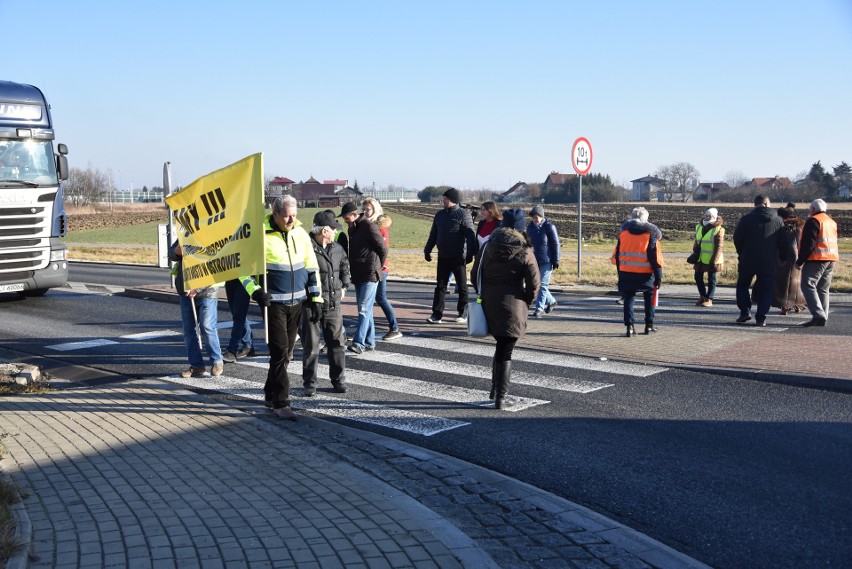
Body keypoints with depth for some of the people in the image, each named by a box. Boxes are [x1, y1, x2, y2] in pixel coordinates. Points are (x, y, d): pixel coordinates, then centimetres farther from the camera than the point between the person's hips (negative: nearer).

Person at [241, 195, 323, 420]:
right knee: (280, 351, -8)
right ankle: (280, 402, -2)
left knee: (286, 351, 13)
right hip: (274, 303, -6)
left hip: (297, 302, 6)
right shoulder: (263, 236, -13)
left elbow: (312, 268, 12)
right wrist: (255, 291, -21)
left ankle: (271, 393, 29)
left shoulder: (300, 234, 4)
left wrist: (316, 299, 10)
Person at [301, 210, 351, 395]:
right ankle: (309, 383, 14)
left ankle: (338, 379, 23)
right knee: (311, 345, 4)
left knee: (337, 343, 10)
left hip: (334, 305, 6)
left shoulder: (337, 249, 8)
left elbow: (345, 266, 28)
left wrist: (343, 287, 20)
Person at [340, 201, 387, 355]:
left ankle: (359, 343, -17)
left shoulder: (369, 226, -12)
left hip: (370, 275, -9)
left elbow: (383, 249, -10)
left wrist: (377, 267, 2)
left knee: (364, 309, -13)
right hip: (357, 275, 9)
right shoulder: (352, 228, 14)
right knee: (365, 309, 11)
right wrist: (352, 269, 16)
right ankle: (370, 342, 17)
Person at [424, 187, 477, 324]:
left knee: (462, 286, 6)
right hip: (443, 256, 6)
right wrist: (427, 250, 14)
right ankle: (436, 315, 4)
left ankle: (463, 313, 15)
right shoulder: (440, 215, 11)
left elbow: (470, 235, -11)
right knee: (440, 286, 3)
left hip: (458, 257, -6)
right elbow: (433, 234, 17)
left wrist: (470, 253, -17)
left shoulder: (463, 214, -7)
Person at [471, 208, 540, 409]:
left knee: (500, 346, 22)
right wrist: (526, 302, 7)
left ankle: (495, 389, 24)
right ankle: (500, 397, 2)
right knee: (506, 352, 3)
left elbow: (474, 276, 7)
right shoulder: (525, 252, -7)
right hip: (512, 306, -4)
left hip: (489, 304, 4)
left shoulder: (487, 247, 4)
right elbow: (534, 283, -8)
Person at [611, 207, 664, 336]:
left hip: (626, 273, 2)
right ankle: (649, 325, 21)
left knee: (628, 299, 9)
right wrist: (658, 276, -2)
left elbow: (616, 254, 10)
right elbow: (655, 257, -6)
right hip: (645, 274, -2)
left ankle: (630, 326, -2)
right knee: (649, 298, 18)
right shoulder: (651, 233, -3)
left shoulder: (623, 231, 6)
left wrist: (619, 271, 19)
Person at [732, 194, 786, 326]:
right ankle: (761, 317, 0)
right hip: (769, 263, 1)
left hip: (748, 261, -1)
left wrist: (742, 254, 14)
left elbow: (737, 239, -1)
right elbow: (782, 243, 5)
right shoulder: (778, 220, 3)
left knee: (742, 285, 15)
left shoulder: (746, 219, -3)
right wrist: (782, 257, 17)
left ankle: (745, 311, 2)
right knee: (765, 290, 6)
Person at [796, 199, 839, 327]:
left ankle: (818, 315, -22)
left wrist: (800, 261, -11)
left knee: (808, 286, -10)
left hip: (817, 259, -9)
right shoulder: (832, 222, 21)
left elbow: (808, 243, -15)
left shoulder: (813, 221, -8)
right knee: (823, 289, 12)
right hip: (831, 259, 9)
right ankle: (823, 318, 11)